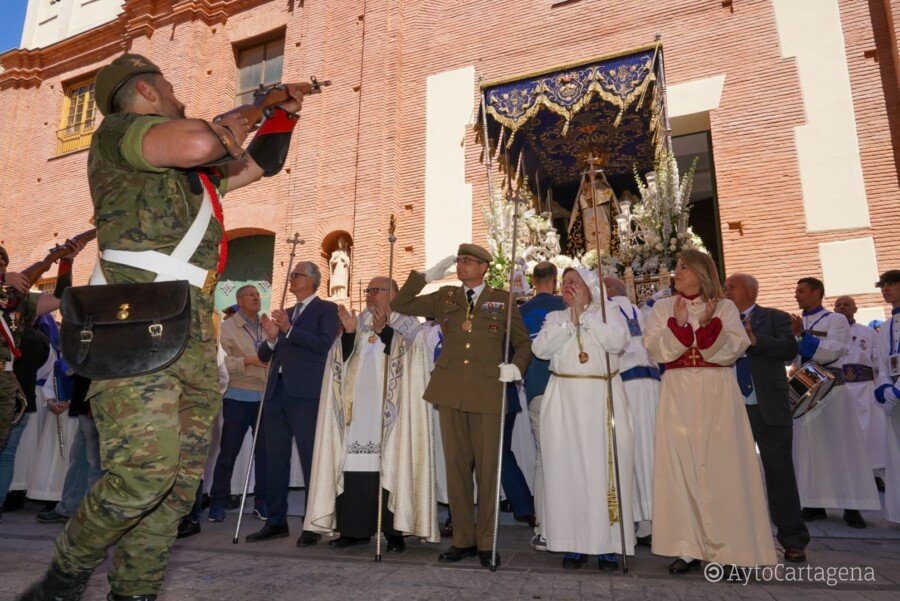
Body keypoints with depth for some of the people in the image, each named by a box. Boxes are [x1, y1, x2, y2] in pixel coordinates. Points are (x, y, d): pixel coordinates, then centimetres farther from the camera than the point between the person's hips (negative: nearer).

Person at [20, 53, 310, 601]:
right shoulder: (117, 131, 2)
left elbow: (254, 166, 43)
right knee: (145, 470, -17)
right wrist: (226, 130, 3)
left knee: (179, 483, 6)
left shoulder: (196, 170, 27)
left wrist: (285, 113, 41)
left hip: (196, 334, 8)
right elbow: (196, 143, -19)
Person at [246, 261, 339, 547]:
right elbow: (265, 356, 18)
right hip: (276, 392, 7)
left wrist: (289, 329, -16)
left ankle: (312, 525, 5)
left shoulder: (326, 309, 3)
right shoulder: (284, 313, 22)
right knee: (275, 459, 10)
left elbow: (324, 345, -13)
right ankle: (276, 522, 21)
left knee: (310, 460, -3)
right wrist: (271, 338, -2)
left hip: (305, 394, -7)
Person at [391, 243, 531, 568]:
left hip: (487, 391, -2)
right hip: (450, 390, 3)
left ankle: (486, 542, 15)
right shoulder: (445, 297, 13)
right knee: (456, 465, 8)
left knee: (487, 467, 1)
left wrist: (516, 365, -7)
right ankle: (463, 539, 20)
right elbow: (399, 304, 11)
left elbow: (523, 341, 12)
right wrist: (427, 276, 4)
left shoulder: (502, 300, 7)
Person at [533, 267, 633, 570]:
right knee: (568, 468, 0)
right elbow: (540, 349, -3)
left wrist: (585, 314, -8)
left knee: (604, 468, -3)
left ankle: (608, 544, 7)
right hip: (564, 400, 2)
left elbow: (617, 341, -11)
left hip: (603, 400, -2)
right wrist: (571, 318, -7)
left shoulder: (608, 313, 9)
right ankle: (575, 542, 9)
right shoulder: (555, 318, 14)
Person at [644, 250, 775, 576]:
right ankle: (688, 547, 7)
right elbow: (655, 349, -3)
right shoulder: (663, 307, 9)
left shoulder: (724, 306, 7)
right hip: (678, 394, 1)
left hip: (718, 393, -1)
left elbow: (735, 349, -5)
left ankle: (727, 548, 8)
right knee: (681, 466, 0)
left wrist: (709, 325, -20)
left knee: (721, 466, -1)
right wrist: (678, 325, -17)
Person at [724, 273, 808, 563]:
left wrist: (754, 339, -24)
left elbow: (789, 349, -14)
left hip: (768, 409, -4)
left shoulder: (775, 318, 3)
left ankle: (793, 539, 14)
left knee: (779, 473, 2)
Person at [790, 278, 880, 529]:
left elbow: (832, 352, -14)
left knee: (839, 446, -1)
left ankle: (851, 506, 6)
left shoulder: (836, 320, 2)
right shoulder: (796, 324, 15)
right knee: (808, 447, 5)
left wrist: (801, 336, -18)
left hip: (830, 388, -4)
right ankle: (815, 504, 13)